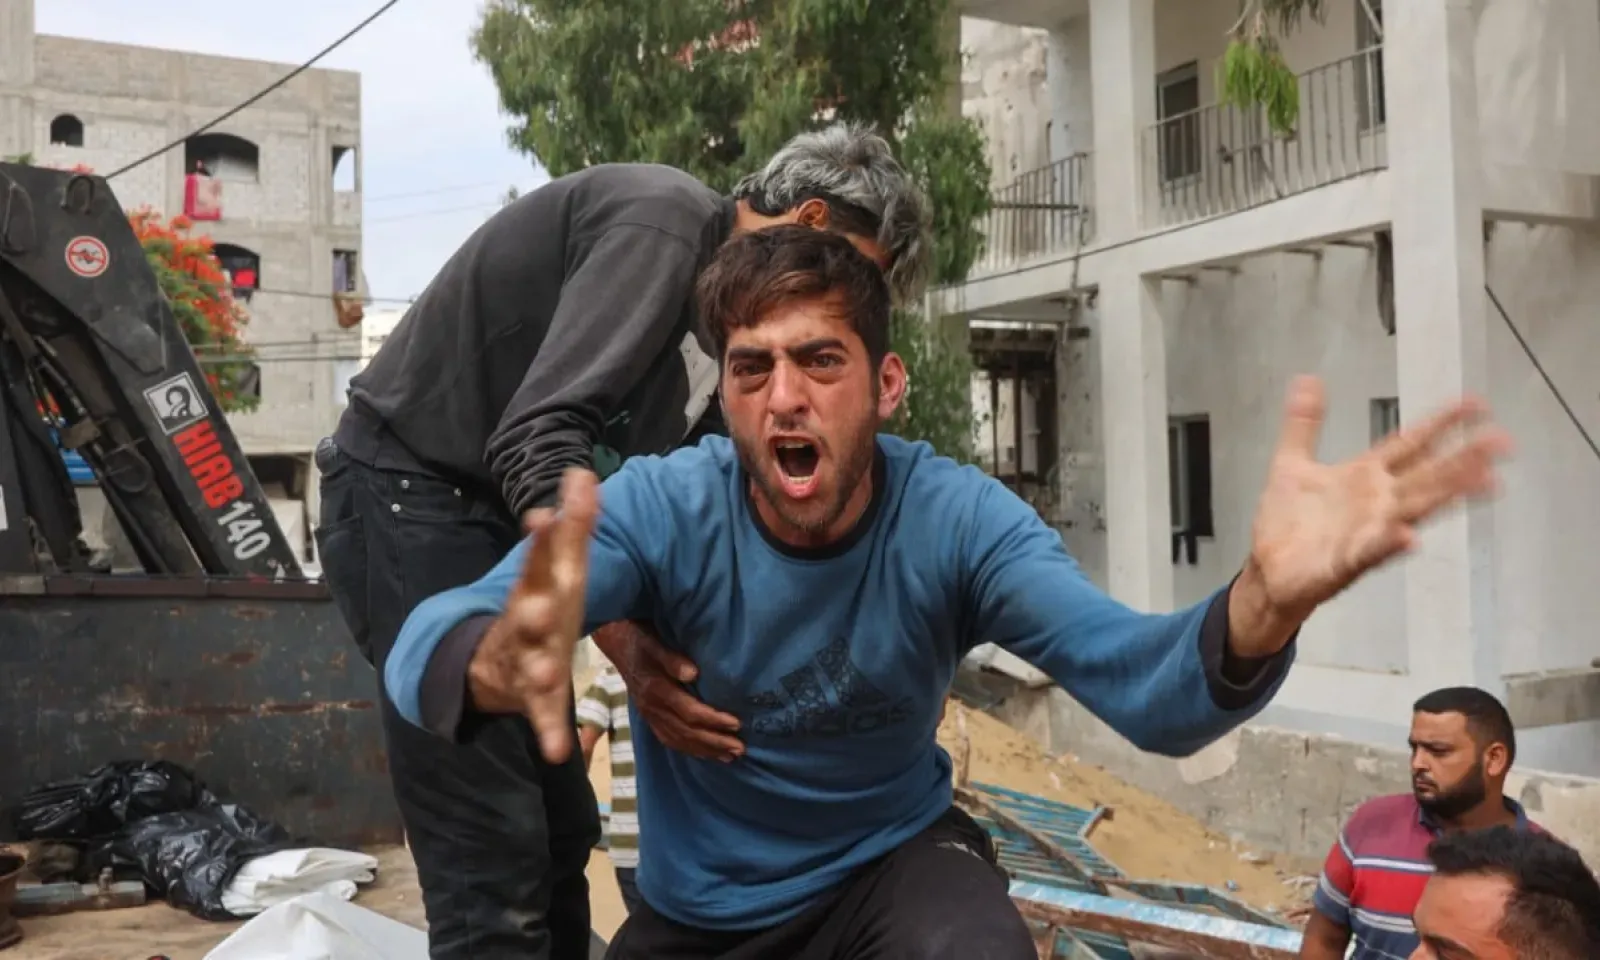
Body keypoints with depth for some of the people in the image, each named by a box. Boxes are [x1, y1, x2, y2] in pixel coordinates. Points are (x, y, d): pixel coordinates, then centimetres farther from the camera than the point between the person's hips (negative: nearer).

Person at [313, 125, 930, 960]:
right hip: (409, 495, -10)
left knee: (561, 834, 12)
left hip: (491, 517, 10)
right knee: (496, 865, -12)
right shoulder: (664, 219, -17)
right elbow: (538, 441, -28)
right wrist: (624, 644, -35)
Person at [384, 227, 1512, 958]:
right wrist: (497, 667, -63)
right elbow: (425, 645, -36)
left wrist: (1259, 610, -57)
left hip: (891, 860, -1)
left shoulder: (955, 518, -20)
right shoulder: (660, 506, -22)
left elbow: (1146, 690, -33)